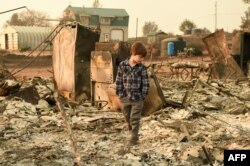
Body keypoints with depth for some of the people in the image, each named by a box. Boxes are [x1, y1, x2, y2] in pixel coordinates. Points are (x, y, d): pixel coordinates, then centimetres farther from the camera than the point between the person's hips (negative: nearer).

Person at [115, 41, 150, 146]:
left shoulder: (142, 68, -7)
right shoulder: (122, 65, -6)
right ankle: (133, 133, 38)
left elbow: (145, 83, -3)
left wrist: (142, 96, -7)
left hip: (137, 99, -2)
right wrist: (120, 94, -4)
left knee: (135, 120, 2)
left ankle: (134, 139, 13)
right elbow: (118, 81, -1)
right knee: (128, 119, 17)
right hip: (124, 98, 2)